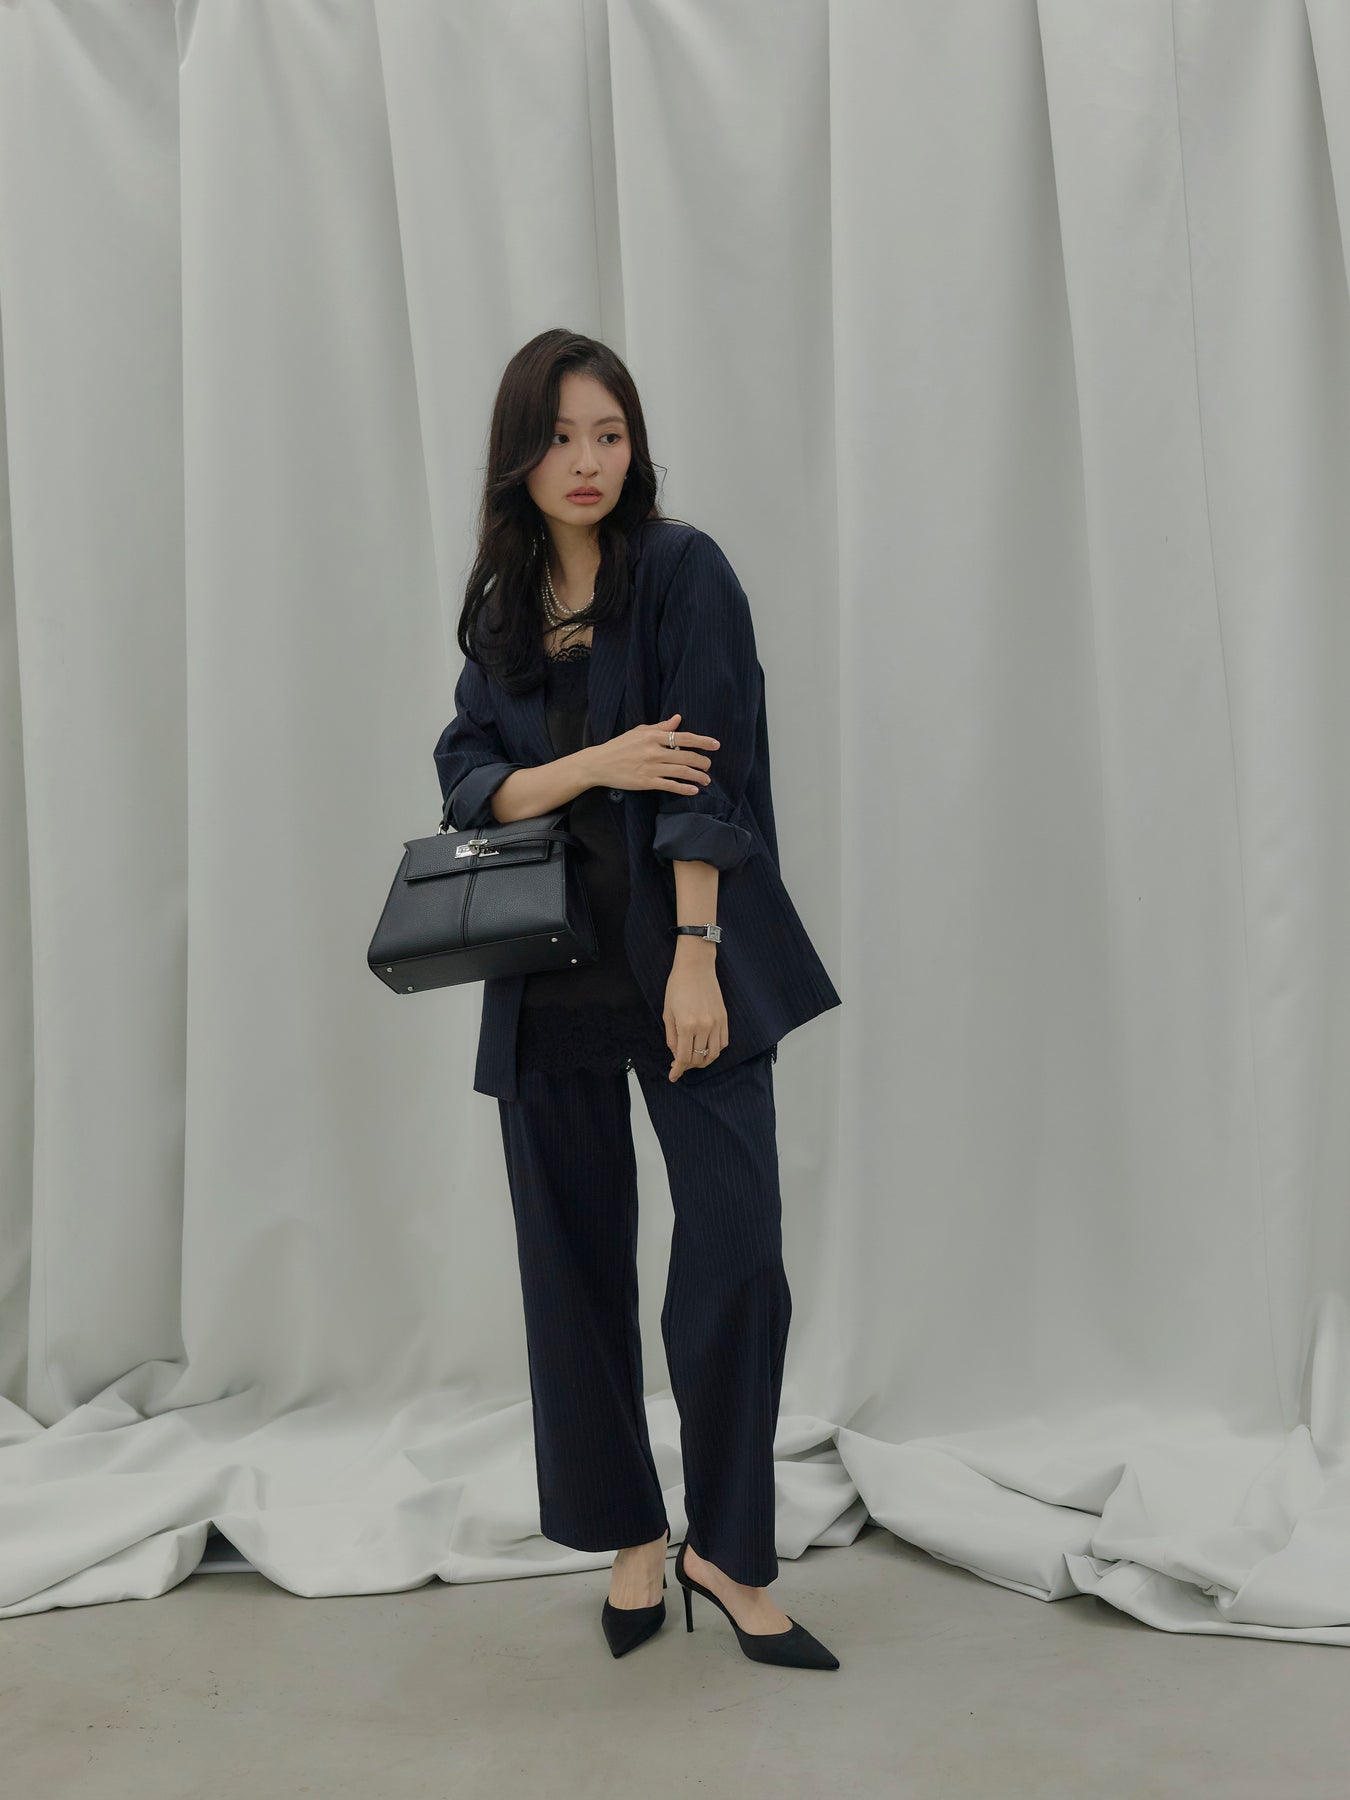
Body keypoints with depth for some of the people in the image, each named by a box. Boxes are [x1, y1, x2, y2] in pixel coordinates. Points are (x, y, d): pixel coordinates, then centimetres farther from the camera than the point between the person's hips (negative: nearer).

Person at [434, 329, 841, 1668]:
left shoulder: (682, 569, -3)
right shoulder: (500, 611, 11)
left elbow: (710, 772, -11)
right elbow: (466, 780, 5)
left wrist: (695, 957, -18)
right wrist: (599, 765, -12)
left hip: (677, 960, -4)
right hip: (547, 978, 4)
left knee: (736, 1257, -6)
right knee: (576, 1266, 8)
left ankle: (729, 1554, 13)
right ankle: (629, 1536, 25)